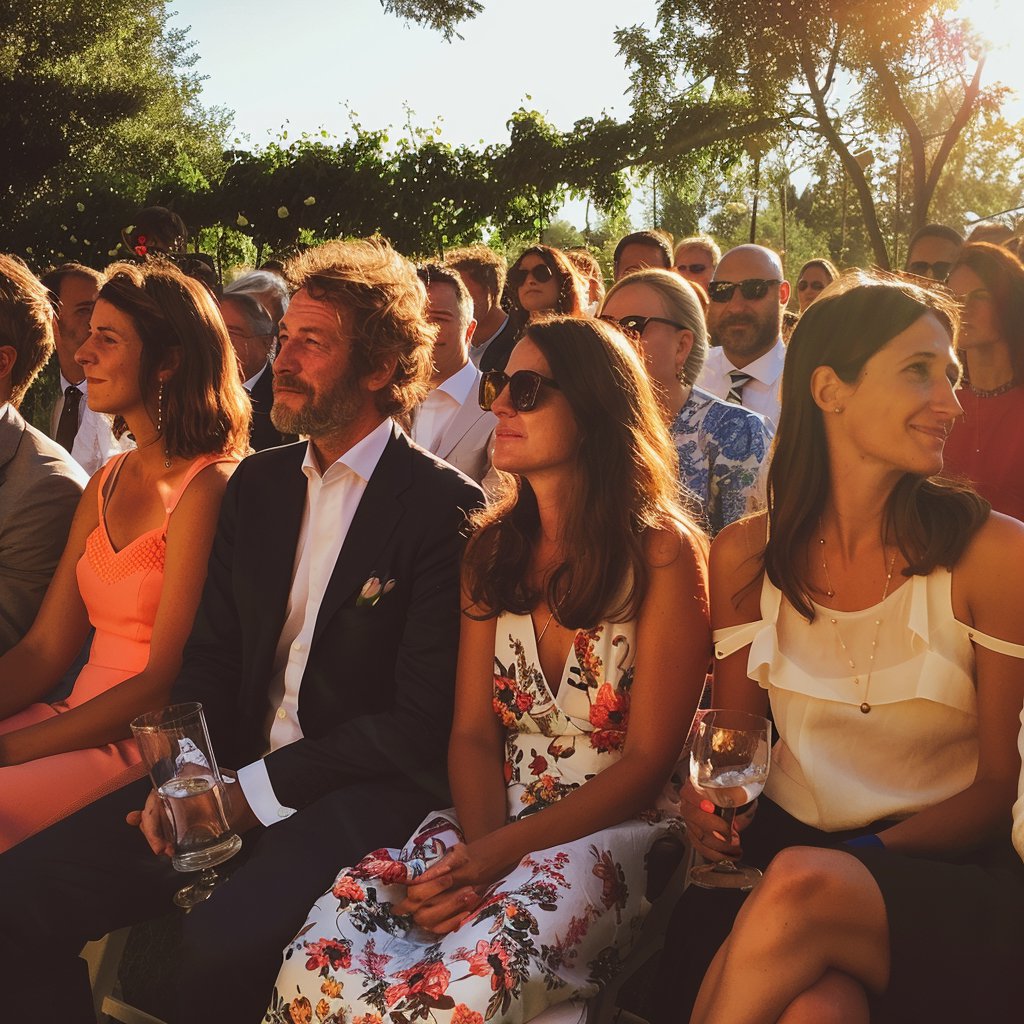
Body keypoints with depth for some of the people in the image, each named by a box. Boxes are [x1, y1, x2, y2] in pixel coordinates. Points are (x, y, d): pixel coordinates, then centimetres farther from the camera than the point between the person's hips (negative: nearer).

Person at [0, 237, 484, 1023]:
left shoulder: (446, 507, -9)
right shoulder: (258, 482, 12)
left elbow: (422, 721, -13)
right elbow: (210, 653, 13)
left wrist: (255, 790, -15)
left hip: (362, 787, -6)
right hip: (234, 772, 6)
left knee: (224, 947, -32)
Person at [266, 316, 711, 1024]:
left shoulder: (663, 552, -6)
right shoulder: (493, 546, 10)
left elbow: (647, 761, -8)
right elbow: (473, 732, 6)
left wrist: (503, 851, -16)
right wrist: (479, 848, -13)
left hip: (610, 834, -3)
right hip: (491, 824, 4)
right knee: (319, 965, -24)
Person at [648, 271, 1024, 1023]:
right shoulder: (745, 557, 2)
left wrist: (866, 858, -17)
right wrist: (711, 804, -10)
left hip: (938, 871, 0)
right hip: (784, 843, 1)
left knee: (807, 886, -34)